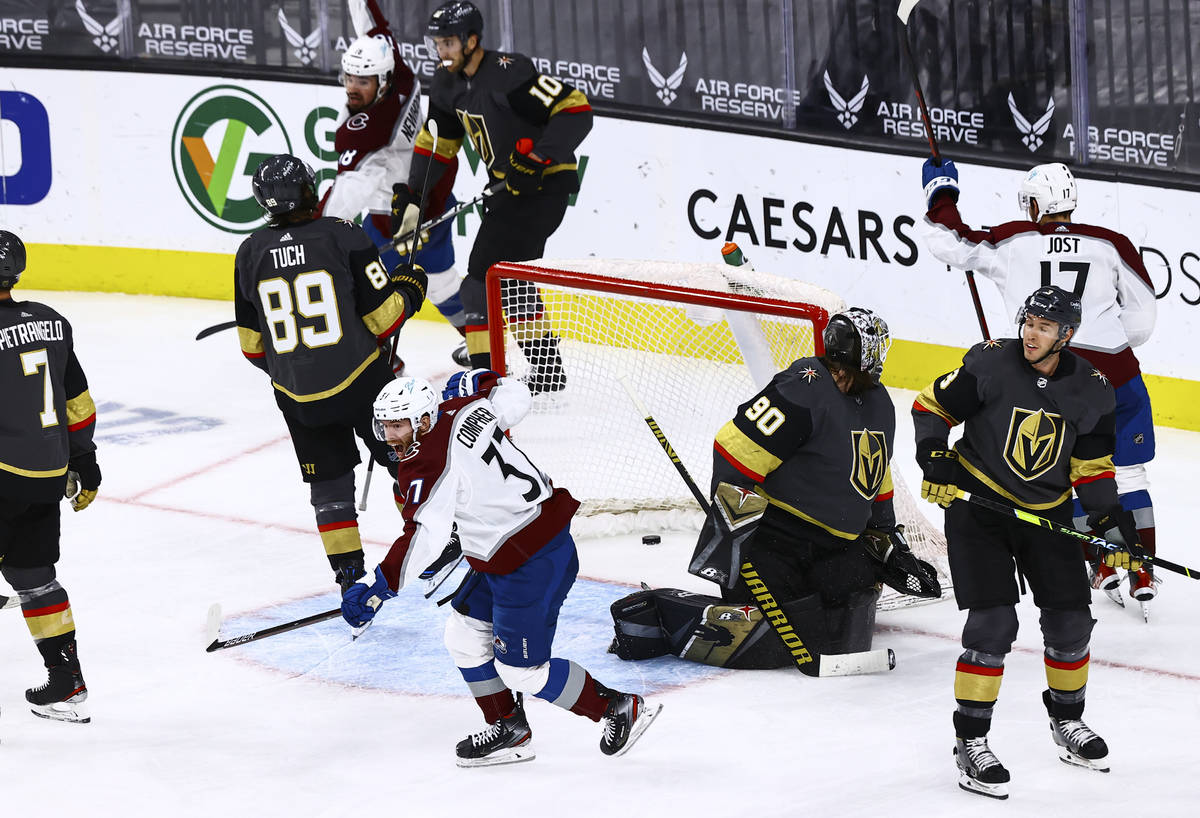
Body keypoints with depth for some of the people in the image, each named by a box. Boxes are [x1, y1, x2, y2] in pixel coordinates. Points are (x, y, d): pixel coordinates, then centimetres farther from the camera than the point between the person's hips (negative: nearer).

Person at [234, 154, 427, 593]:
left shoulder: (251, 252, 0)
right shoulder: (342, 235, -10)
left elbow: (252, 343, 8)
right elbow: (382, 316, -9)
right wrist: (408, 290, 12)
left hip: (296, 396, 3)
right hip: (359, 381, -3)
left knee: (328, 479, 16)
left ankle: (347, 570, 14)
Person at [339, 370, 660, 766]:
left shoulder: (427, 465, -22)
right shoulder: (464, 409, 1)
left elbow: (424, 533, -34)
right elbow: (516, 396, 19)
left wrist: (380, 584, -39)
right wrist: (477, 381, 38)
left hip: (531, 565, -11)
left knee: (521, 670, -3)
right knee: (465, 635, 16)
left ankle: (619, 707, 14)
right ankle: (509, 731, 27)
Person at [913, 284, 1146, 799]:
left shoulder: (1091, 391, -6)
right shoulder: (989, 364, -16)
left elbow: (1091, 468, 4)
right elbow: (931, 408, -5)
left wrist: (1114, 525, -4)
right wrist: (936, 460, -18)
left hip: (1047, 515, 4)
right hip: (977, 505, -4)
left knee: (1070, 621, 5)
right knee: (993, 624, -14)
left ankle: (1067, 721, 31)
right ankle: (970, 742, -4)